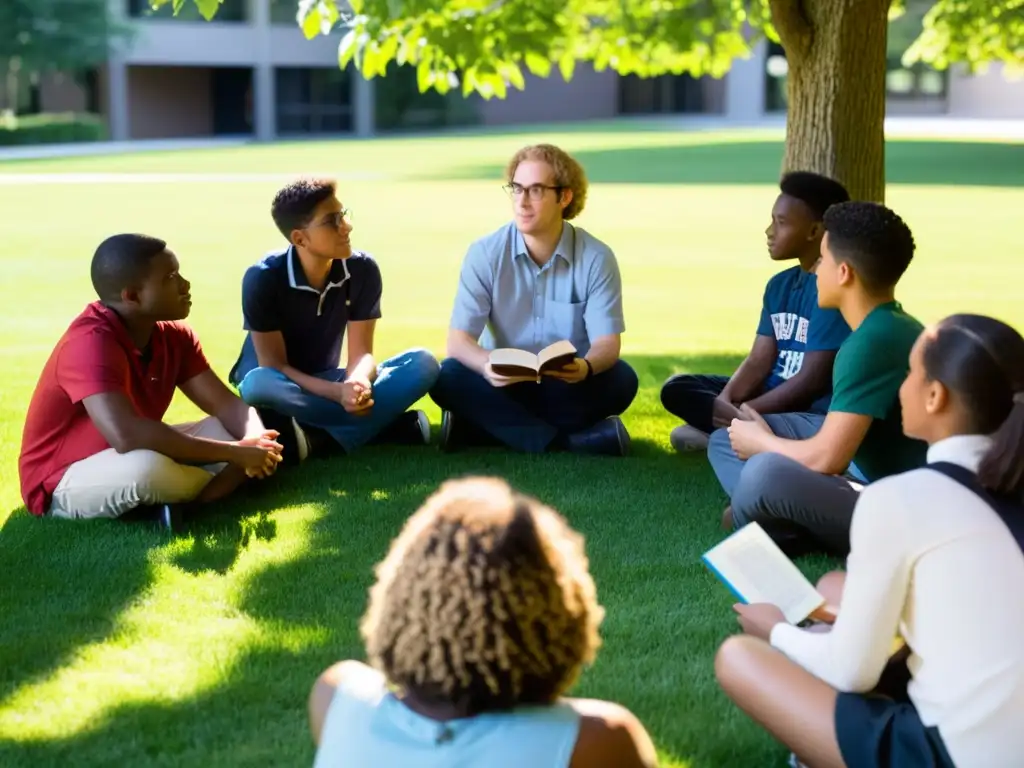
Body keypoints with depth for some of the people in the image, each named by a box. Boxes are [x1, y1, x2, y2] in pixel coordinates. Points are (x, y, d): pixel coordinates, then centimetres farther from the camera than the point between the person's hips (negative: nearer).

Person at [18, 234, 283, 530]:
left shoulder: (173, 335, -3)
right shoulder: (91, 342, -29)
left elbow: (226, 404, -3)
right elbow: (126, 435, -42)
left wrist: (254, 441, -28)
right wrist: (234, 453, -37)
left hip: (141, 459, 8)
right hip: (64, 482, -8)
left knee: (239, 431, -1)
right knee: (148, 467, -38)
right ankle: (219, 483, -7)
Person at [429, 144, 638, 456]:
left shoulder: (596, 258, -10)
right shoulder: (485, 254, -10)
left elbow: (607, 342, -14)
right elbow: (458, 340, -14)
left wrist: (586, 367, -40)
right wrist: (488, 365, -39)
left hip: (569, 389, 0)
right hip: (505, 387, 0)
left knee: (620, 379, -29)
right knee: (449, 378, -28)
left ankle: (484, 428, -22)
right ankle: (570, 441, -30)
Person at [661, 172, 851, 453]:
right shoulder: (779, 285, 11)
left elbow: (813, 380, -21)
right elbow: (759, 361, 7)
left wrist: (745, 412, -19)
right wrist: (725, 401, -12)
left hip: (814, 414, -9)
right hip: (774, 396, 9)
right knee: (677, 389, 0)